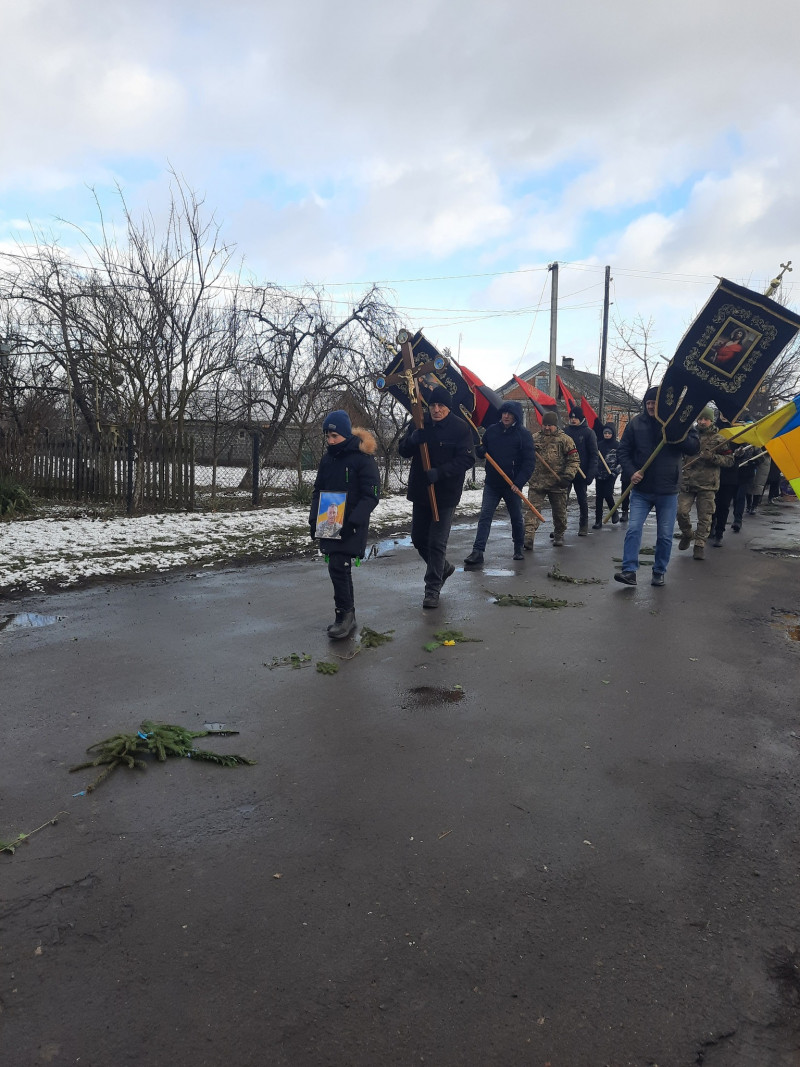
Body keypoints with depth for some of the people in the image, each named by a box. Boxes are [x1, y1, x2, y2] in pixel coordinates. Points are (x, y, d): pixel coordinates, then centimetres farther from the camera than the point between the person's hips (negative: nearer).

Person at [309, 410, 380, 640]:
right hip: (329, 525, 7)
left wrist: (353, 522, -22)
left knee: (338, 567, -12)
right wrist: (314, 519, 5)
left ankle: (344, 614, 1)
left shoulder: (362, 458, -12)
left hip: (351, 526, -7)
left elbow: (371, 495, -14)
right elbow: (318, 491, 17)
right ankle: (347, 616, 22)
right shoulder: (327, 459, 10)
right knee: (341, 568, 11)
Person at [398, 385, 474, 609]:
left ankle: (433, 590, 7)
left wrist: (440, 472, -27)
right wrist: (412, 440, -20)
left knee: (437, 542, -4)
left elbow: (467, 459, -15)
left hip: (446, 494, -5)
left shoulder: (460, 427, -10)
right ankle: (443, 568, 40)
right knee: (418, 538, 15)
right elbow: (403, 450, 3)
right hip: (420, 492, 6)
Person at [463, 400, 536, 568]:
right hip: (491, 484, 2)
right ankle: (477, 553, -10)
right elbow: (482, 453, 13)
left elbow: (530, 461, -7)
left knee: (516, 518, 12)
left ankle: (519, 548, 33)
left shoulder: (524, 434, -4)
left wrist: (519, 482, -16)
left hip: (512, 485, -2)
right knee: (484, 517, -7)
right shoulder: (492, 430, 5)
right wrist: (480, 450, -12)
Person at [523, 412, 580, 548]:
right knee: (533, 509, -10)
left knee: (559, 511, 12)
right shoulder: (534, 438, 9)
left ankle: (559, 535, 32)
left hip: (557, 484, -1)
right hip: (536, 482, 1)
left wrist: (568, 476, -13)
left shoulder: (565, 440, -1)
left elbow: (574, 460, -2)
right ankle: (528, 536, -15)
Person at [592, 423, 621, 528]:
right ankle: (598, 521, 4)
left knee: (608, 494, -12)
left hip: (611, 475, -3)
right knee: (598, 497, 0)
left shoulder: (617, 445, 1)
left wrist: (615, 471, -9)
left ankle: (614, 512, 18)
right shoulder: (599, 444, 10)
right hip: (600, 474, 3)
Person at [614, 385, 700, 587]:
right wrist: (631, 472, -12)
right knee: (633, 530, -7)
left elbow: (694, 448, -6)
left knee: (665, 535, 7)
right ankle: (629, 570, -2)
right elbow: (623, 451, 3)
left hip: (667, 491, 0)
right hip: (641, 489, 0)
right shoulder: (636, 423, 0)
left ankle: (660, 572, 21)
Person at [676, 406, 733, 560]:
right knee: (681, 511, -4)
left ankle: (700, 544, 11)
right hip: (687, 482, 2)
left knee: (704, 517, 0)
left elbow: (729, 460, 1)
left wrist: (713, 457, -14)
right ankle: (687, 534, 23)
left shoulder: (718, 439, 2)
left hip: (707, 484, -2)